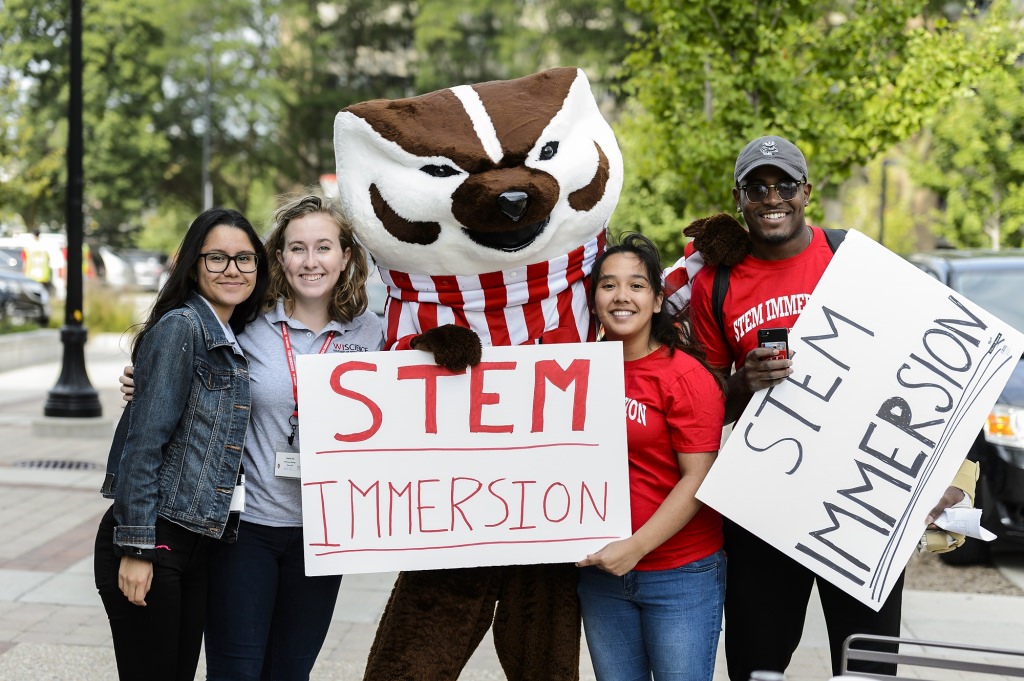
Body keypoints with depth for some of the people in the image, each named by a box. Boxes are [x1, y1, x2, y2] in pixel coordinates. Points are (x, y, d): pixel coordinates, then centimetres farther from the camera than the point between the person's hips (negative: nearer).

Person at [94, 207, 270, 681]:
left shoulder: (234, 340, 15)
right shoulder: (181, 327, -11)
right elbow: (144, 440, -16)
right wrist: (136, 547, -19)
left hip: (198, 543, 8)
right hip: (152, 541, -8)